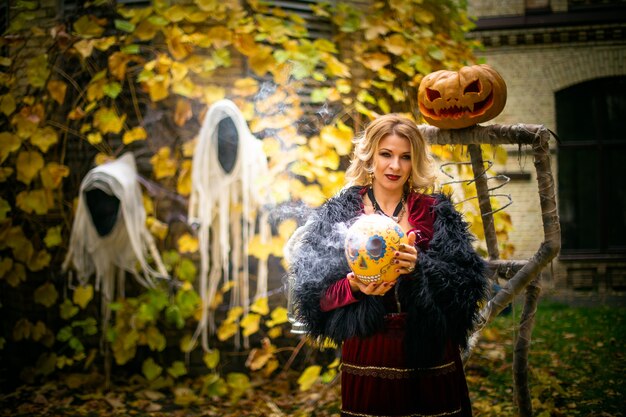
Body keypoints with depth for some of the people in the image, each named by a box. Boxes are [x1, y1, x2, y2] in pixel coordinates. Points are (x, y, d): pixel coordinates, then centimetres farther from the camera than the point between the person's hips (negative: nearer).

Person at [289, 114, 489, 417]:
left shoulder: (437, 214, 5)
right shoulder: (338, 215, 3)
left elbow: (468, 283, -4)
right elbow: (317, 293, -2)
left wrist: (421, 268, -21)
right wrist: (355, 287, -22)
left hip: (431, 357, 1)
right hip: (367, 356, -1)